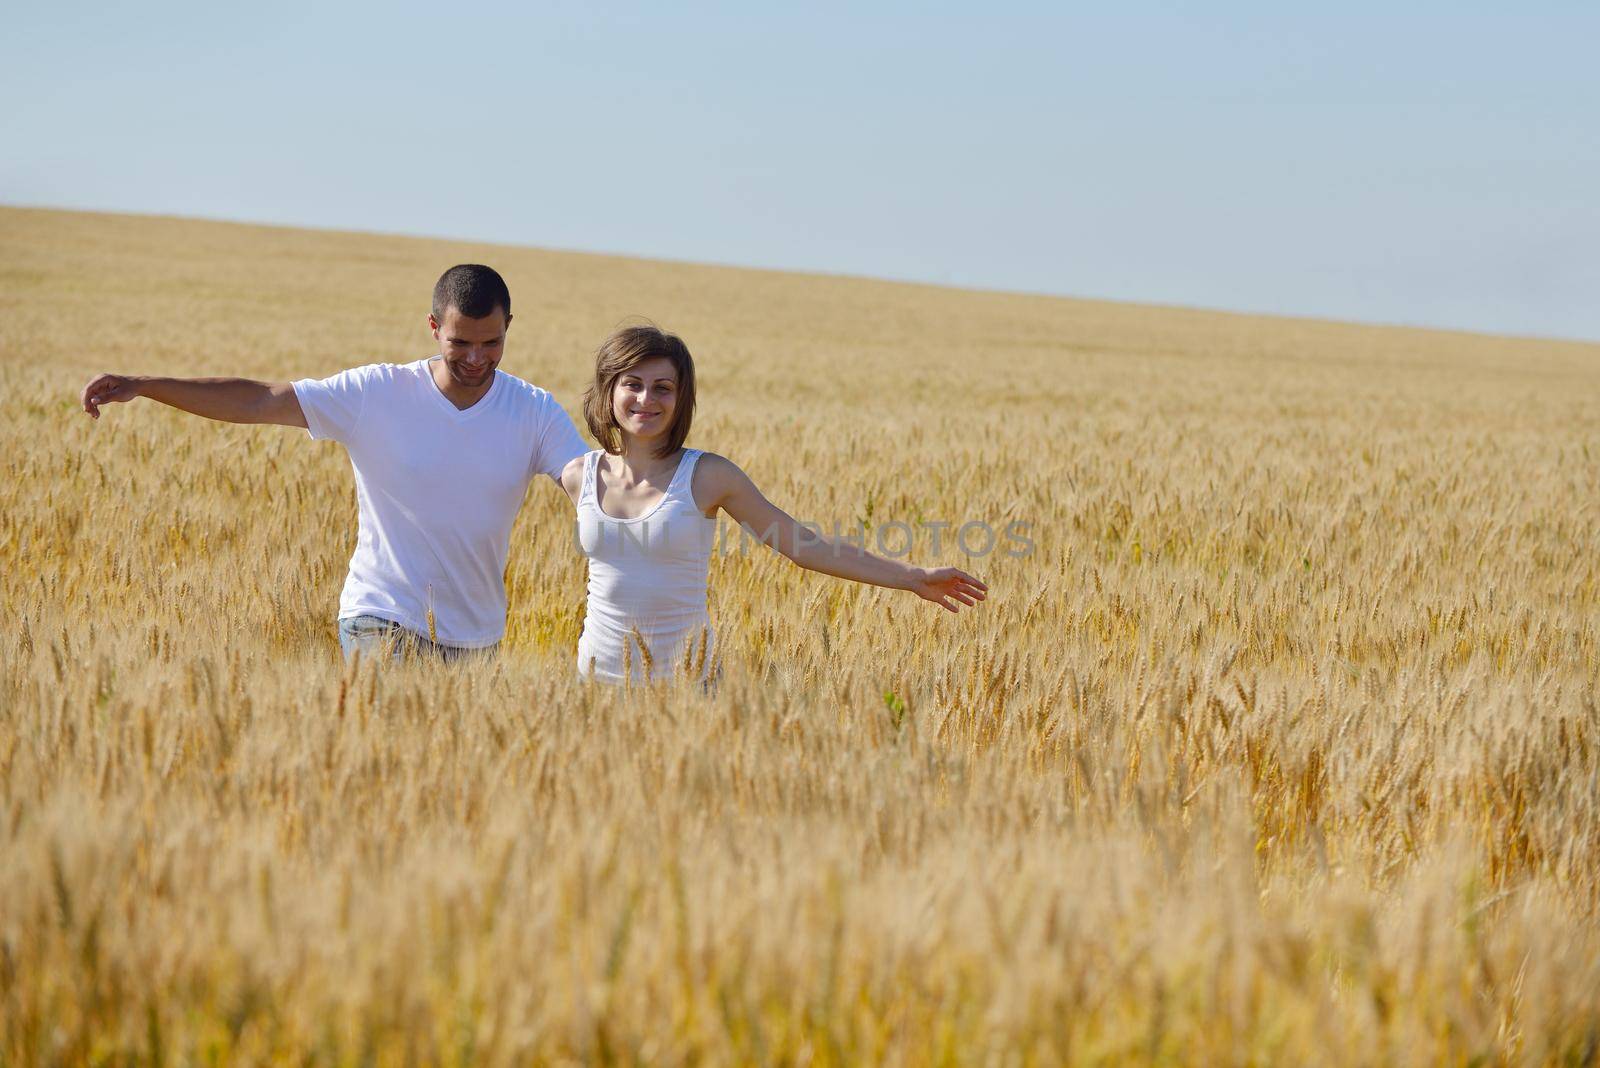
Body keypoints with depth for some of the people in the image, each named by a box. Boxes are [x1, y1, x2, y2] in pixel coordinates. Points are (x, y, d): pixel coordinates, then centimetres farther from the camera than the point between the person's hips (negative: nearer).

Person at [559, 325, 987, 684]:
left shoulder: (709, 475, -7)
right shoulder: (578, 476, 1)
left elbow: (806, 545, -3)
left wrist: (913, 577, -3)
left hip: (686, 673, -3)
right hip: (601, 673, 3)